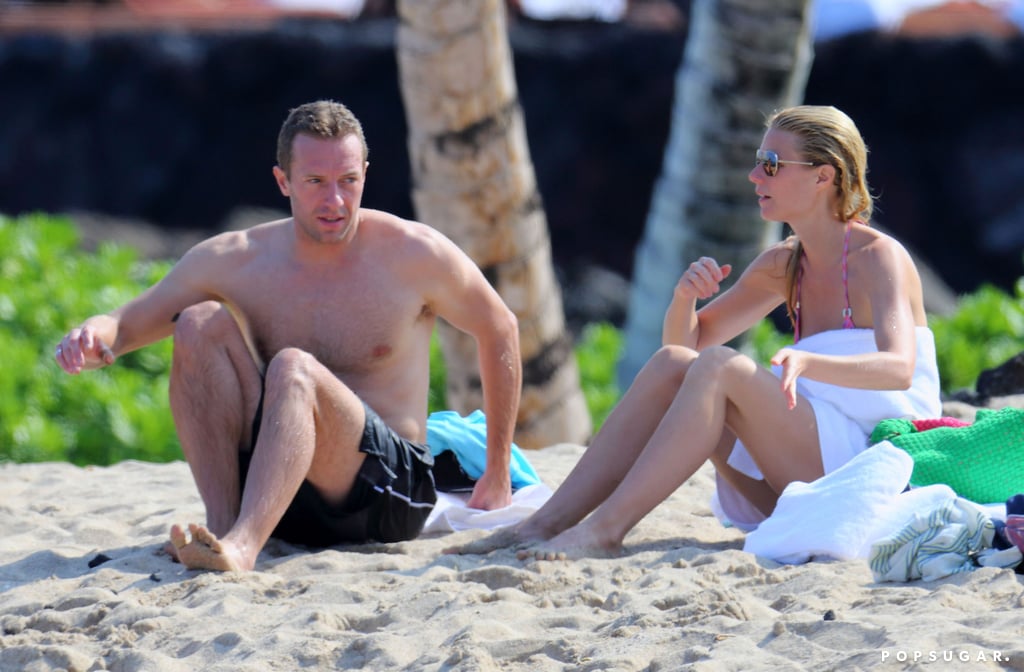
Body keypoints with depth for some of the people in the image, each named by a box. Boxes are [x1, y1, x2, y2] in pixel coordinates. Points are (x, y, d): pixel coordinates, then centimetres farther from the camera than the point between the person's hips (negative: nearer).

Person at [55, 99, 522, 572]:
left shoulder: (413, 254, -3)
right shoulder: (233, 260, 3)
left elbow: (500, 331, 11)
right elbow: (129, 324, 6)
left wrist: (498, 476, 15)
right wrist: (95, 335, -21)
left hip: (389, 487, -3)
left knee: (293, 368, -32)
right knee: (202, 323, -15)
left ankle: (242, 543, -54)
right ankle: (221, 522, -27)